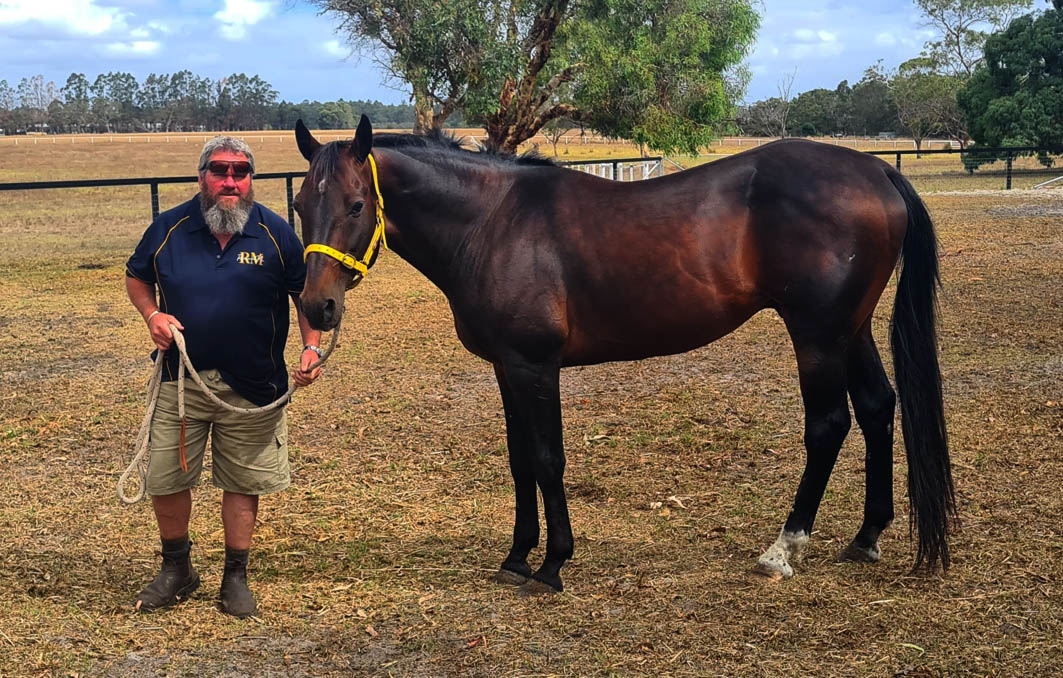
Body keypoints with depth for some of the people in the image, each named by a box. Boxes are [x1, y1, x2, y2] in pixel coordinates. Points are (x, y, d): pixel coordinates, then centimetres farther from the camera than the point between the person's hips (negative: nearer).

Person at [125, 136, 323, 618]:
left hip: (252, 387, -1)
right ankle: (177, 571, 30)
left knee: (242, 484, 8)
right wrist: (152, 314, -6)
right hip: (181, 380, 1)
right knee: (165, 481, 7)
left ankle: (235, 578, 25)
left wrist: (312, 347, -11)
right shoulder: (169, 228, -1)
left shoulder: (276, 234, -4)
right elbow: (136, 278, 13)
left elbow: (306, 296, 3)